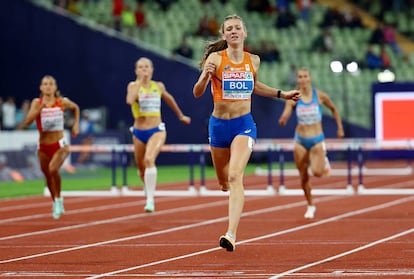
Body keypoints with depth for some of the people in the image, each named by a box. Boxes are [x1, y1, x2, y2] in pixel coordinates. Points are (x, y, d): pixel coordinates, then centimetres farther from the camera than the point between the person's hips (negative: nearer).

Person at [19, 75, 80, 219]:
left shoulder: (62, 102, -6)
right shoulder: (37, 103, -6)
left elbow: (76, 108, 16)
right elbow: (27, 121, -18)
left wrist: (76, 124, 6)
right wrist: (39, 109, -29)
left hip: (59, 145, -2)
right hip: (43, 146, 3)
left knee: (53, 169, -28)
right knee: (48, 176, 14)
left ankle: (58, 198, -6)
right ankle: (55, 203, 39)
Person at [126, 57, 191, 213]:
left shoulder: (159, 86, 3)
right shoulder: (133, 86, -3)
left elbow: (169, 99, 24)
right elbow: (130, 100, -25)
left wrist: (181, 116, 35)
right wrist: (141, 82, -21)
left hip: (157, 131, -1)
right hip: (139, 132, 1)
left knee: (149, 159, -28)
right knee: (141, 168, 16)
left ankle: (150, 200, -29)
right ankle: (147, 186, 52)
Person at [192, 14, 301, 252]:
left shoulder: (253, 60, 3)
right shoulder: (215, 58, -7)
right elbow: (197, 93, -11)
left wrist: (282, 94, 21)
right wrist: (205, 75, -30)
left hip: (244, 124, 0)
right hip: (219, 125, 1)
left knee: (235, 177, -21)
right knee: (224, 183, 16)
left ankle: (232, 234, -30)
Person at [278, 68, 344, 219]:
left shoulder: (320, 96, -5)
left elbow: (333, 109, 12)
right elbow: (285, 114, -19)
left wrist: (340, 128, 12)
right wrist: (283, 119, -42)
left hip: (317, 140, -1)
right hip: (300, 140, 1)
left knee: (317, 172, -20)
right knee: (303, 177, 5)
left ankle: (324, 161, 15)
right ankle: (310, 206, 25)